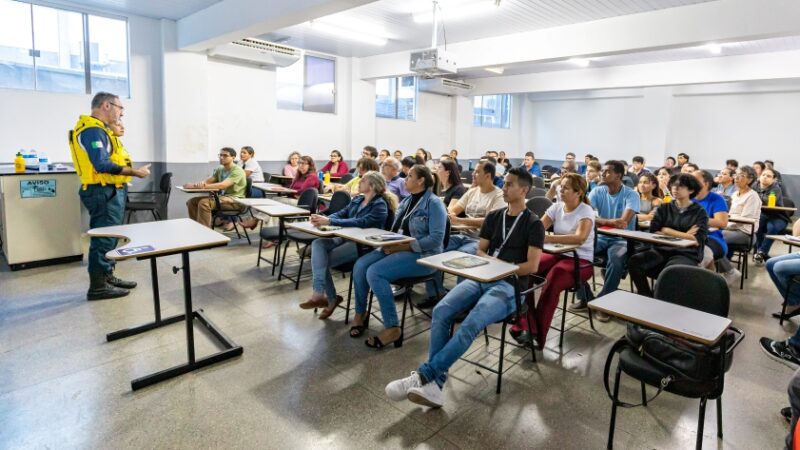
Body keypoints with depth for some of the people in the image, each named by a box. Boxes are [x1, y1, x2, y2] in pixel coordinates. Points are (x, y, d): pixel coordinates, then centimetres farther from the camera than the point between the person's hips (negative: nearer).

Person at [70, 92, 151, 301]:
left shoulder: (100, 129, 16)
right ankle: (98, 286, 2)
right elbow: (102, 165, -27)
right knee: (103, 239, -5)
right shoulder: (92, 130, -17)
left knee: (109, 237, 17)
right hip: (104, 192, -11)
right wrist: (136, 172, -22)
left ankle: (108, 277, 27)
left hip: (112, 191, 11)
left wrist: (115, 136, 8)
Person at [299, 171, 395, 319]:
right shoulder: (357, 199, 16)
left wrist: (329, 222, -27)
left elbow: (360, 223, -22)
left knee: (322, 261, -19)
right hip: (346, 238, 8)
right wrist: (322, 219, -12)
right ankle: (320, 293, -24)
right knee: (317, 243, -20)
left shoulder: (380, 205, -10)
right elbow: (341, 213, 11)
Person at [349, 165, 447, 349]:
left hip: (421, 255, -7)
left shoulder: (434, 204, -9)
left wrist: (403, 247, -22)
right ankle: (360, 313, 4)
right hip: (397, 248, 8)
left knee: (375, 272, -28)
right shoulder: (406, 201, 16)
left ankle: (393, 328, -19)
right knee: (360, 265, -15)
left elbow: (436, 239, -18)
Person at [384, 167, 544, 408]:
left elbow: (531, 266, -5)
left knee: (471, 324, -33)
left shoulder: (533, 224, 2)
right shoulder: (494, 216, 18)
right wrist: (491, 261, -2)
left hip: (510, 285, -5)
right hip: (482, 277, 5)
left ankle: (424, 374, -26)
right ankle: (434, 383, -24)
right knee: (441, 311, -23)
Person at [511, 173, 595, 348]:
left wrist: (547, 238, -41)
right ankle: (526, 327, -19)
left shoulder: (586, 211, -11)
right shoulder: (556, 207, 7)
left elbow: (580, 238, -29)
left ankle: (538, 335, -20)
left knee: (551, 284, -34)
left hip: (581, 260, -5)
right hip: (558, 254, 5)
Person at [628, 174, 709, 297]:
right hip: (661, 250, 3)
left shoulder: (699, 212, 7)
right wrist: (684, 235, -4)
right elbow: (653, 232, 3)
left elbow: (698, 240, -6)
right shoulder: (664, 208, 16)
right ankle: (647, 298, -13)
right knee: (634, 261, -27)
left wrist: (667, 231, -3)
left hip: (686, 254, -3)